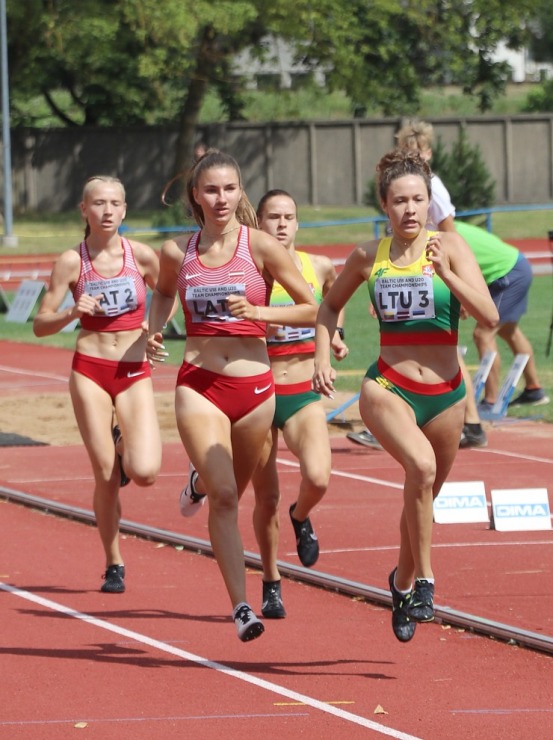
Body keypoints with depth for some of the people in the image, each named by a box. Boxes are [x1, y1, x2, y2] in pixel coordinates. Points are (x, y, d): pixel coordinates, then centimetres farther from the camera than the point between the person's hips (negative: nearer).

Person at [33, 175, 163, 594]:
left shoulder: (142, 256, -2)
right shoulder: (72, 262, -3)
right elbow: (41, 324, 0)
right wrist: (73, 313, -18)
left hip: (135, 373, 1)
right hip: (90, 371, -1)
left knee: (145, 473, -15)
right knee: (106, 476, -4)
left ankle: (123, 447, 21)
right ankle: (114, 564, 14)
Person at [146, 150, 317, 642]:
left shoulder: (260, 246, -5)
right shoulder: (178, 252, 2)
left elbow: (312, 309, -3)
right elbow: (163, 291, 25)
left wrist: (256, 311, -16)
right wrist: (155, 329, 6)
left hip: (254, 386, 1)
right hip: (199, 384, 0)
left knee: (231, 493, 19)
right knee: (224, 496, -15)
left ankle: (201, 481, 56)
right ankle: (240, 606, -12)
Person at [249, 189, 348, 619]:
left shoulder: (319, 268, 3)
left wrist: (335, 334, 9)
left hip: (304, 394, 1)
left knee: (317, 479, -22)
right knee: (266, 499, 4)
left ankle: (301, 518, 14)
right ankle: (271, 584, 25)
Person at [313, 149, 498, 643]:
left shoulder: (450, 247, -6)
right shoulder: (368, 257, 1)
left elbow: (489, 316, -15)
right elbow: (331, 306, 19)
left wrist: (446, 275, -26)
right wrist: (322, 357, 5)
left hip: (444, 393, 1)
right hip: (388, 388, -1)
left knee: (423, 495, 16)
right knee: (421, 465, -30)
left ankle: (403, 582, 43)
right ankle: (424, 578, -19)